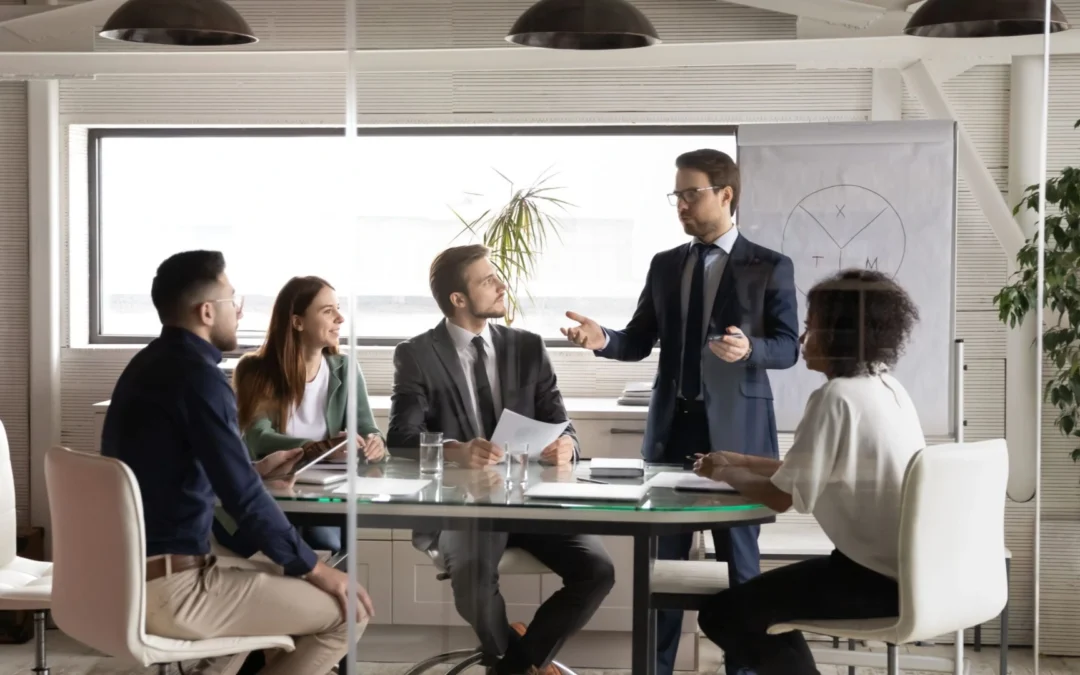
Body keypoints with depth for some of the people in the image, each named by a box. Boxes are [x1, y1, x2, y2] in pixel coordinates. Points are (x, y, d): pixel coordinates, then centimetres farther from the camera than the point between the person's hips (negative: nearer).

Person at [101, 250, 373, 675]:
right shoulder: (196, 375, -18)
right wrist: (312, 567, -9)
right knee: (345, 613, -5)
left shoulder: (152, 363, 12)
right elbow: (243, 497, -20)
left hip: (126, 575, 10)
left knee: (281, 578, 28)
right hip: (169, 590, -10)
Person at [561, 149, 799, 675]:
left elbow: (788, 346, -6)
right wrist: (602, 339, -13)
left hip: (734, 430, -4)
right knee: (662, 555, 9)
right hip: (672, 426, 4)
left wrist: (750, 348, -26)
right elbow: (639, 342, 8)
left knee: (738, 557, 5)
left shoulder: (770, 267, -2)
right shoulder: (665, 266, 10)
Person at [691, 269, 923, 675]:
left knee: (722, 614, -2)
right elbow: (815, 469, 19)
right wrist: (742, 461, 16)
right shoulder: (886, 388, 10)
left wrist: (725, 474, 1)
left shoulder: (838, 396, -18)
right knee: (761, 599, 26)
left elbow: (783, 496, -16)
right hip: (910, 571, 9)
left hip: (877, 578, -9)